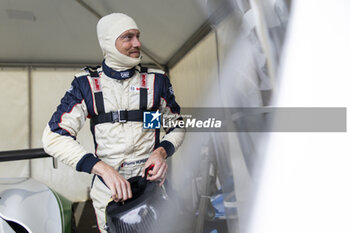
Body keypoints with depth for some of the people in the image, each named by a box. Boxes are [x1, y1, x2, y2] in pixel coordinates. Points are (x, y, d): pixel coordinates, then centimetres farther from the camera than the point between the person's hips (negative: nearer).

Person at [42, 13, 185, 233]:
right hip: (106, 187, 0)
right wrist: (103, 168, -22)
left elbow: (178, 126, 9)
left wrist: (162, 152, -13)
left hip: (151, 181, 0)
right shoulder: (86, 84, -2)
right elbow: (54, 136, -9)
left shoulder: (157, 80, 0)